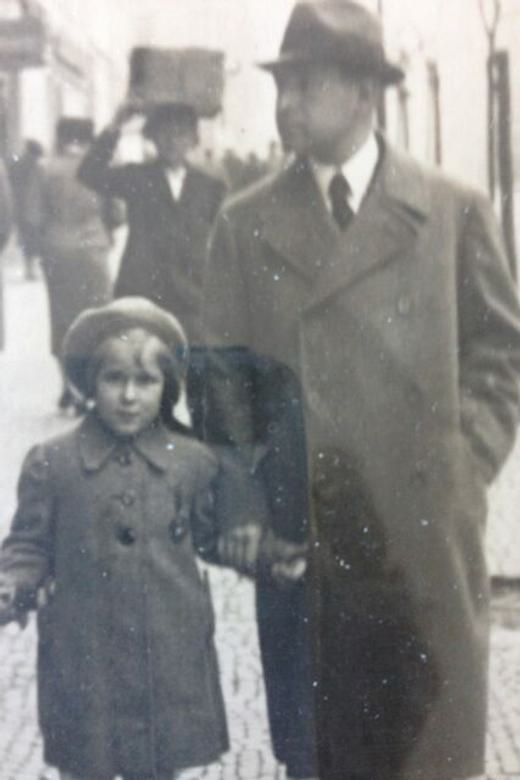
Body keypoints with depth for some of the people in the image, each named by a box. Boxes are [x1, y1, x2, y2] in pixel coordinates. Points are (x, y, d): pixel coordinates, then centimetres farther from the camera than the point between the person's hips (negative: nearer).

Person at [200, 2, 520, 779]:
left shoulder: (456, 212, 3)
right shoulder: (245, 223, 6)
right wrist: (244, 498, -4)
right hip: (299, 532, 1)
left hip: (425, 529, -1)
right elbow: (223, 374, 6)